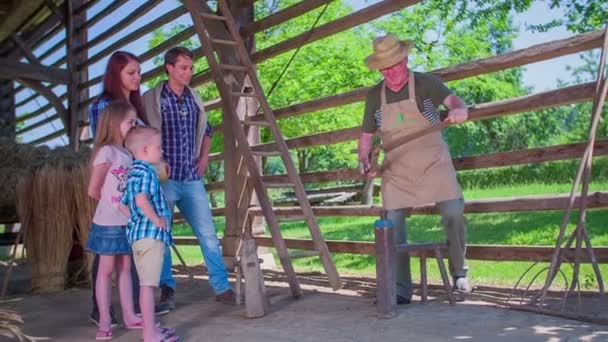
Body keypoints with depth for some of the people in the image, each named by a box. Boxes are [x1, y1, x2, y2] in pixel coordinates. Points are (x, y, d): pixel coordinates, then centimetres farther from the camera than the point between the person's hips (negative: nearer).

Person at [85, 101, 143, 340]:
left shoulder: (128, 154, 11)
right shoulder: (106, 152, -11)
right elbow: (94, 191, -10)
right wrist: (114, 201, 3)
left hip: (128, 221, 7)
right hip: (109, 221, -7)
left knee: (125, 268, 12)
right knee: (106, 270, 1)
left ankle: (129, 316, 19)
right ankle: (104, 322, 7)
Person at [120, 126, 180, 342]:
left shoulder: (134, 173, 20)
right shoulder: (145, 171, -11)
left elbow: (123, 205, 22)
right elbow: (141, 199, -27)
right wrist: (157, 220, -17)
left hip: (138, 232, 10)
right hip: (150, 233, -10)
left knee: (146, 284, 15)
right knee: (148, 284, -7)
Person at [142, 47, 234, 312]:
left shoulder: (194, 99, 11)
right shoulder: (151, 99, -4)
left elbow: (206, 130, 27)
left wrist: (204, 156, 15)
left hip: (192, 179, 5)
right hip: (164, 179, -4)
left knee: (208, 234, 5)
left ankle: (222, 287, 13)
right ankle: (167, 291, 15)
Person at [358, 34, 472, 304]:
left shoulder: (426, 83, -4)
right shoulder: (374, 96, 4)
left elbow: (451, 99, -21)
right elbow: (367, 134, 10)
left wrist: (459, 109, -45)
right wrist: (364, 160, -9)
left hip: (434, 163, -2)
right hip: (396, 170, 2)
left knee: (454, 213, -12)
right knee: (393, 228, -3)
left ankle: (459, 272, 11)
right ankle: (400, 290, 6)